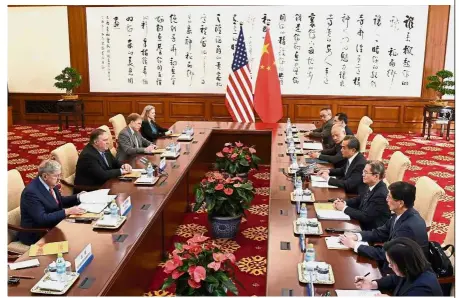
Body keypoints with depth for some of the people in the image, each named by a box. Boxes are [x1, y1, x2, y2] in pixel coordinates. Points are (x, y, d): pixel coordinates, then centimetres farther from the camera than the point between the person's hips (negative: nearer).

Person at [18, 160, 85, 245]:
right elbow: (42, 219, -28)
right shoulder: (31, 192, -23)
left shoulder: (50, 184, 1)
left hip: (52, 227, 8)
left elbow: (59, 201, 17)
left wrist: (78, 197, 1)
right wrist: (67, 211, -30)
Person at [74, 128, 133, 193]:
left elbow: (115, 163, 15)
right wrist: (121, 171, -18)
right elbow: (102, 175, -27)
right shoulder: (88, 155, -21)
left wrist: (124, 166, -7)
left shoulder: (104, 149, 3)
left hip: (103, 185, 8)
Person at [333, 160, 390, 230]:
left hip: (372, 231, -7)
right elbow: (358, 200, 15)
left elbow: (365, 217, -24)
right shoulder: (370, 186, -1)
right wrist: (344, 202, -3)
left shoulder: (381, 194, -25)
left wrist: (344, 208, -16)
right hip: (363, 225, 7)